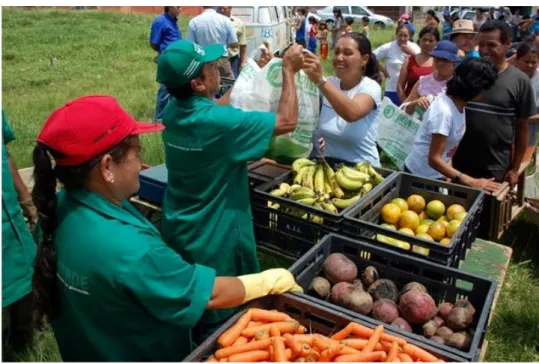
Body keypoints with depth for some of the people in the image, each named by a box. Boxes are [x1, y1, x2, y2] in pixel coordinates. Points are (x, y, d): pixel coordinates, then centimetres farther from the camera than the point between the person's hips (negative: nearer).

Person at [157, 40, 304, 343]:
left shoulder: (173, 111, -5)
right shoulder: (218, 122, -29)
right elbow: (288, 121, -22)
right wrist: (289, 71, -10)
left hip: (179, 231, 8)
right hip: (214, 241, -8)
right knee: (217, 325, 15)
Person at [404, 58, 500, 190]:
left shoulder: (458, 103, -3)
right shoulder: (444, 111, -28)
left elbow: (448, 145, 3)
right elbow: (434, 159, -27)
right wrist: (471, 182, -29)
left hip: (435, 174, 8)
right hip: (420, 175, -8)